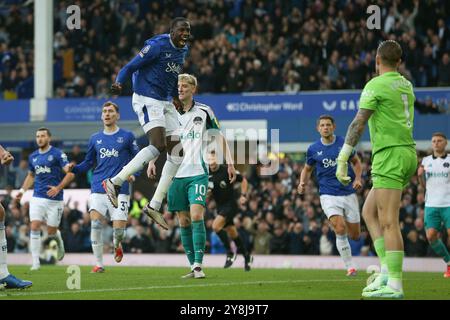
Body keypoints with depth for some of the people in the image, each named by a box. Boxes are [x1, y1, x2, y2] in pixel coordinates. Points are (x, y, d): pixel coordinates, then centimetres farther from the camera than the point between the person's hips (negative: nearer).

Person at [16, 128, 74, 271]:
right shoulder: (33, 157, 11)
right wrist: (23, 190, 13)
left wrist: (58, 188, -20)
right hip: (37, 198, 4)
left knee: (51, 232, 1)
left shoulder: (58, 154, -7)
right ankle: (35, 262, -8)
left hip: (55, 199, -4)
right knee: (34, 227, -10)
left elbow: (70, 173, -11)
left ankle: (60, 243, 38)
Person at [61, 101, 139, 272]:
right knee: (95, 223, -15)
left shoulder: (127, 136, 5)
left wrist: (133, 173, -12)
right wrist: (74, 168, 0)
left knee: (119, 228, -8)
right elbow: (88, 162, 19)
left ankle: (117, 245, 29)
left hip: (119, 189, -2)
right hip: (98, 188, 2)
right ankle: (98, 263, -5)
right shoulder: (95, 138, 14)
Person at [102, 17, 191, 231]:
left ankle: (155, 206, 5)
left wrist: (175, 97, 32)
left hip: (165, 102, 9)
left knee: (177, 152, 2)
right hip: (147, 99, -9)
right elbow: (131, 66, -16)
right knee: (158, 145, -25)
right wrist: (119, 83, -33)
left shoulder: (183, 50, 12)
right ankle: (115, 182, -18)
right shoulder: (157, 45, -14)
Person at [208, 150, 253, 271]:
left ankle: (230, 253, -10)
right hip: (220, 206, 6)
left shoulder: (227, 170, -16)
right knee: (232, 233, 14)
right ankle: (247, 257, 31)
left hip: (230, 204, -6)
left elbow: (243, 180, -3)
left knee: (216, 226, -24)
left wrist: (243, 195, -10)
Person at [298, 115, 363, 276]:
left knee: (355, 235, 5)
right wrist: (303, 183, -3)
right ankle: (350, 266, -10)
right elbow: (307, 169, 16)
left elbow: (356, 161, 13)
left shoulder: (344, 143, -1)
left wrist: (358, 178, -4)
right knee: (340, 229, -22)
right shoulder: (313, 149, 1)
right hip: (328, 195, -1)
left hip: (349, 194, 2)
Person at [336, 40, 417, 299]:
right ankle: (387, 271, 5)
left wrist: (342, 159, -16)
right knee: (369, 212, 14)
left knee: (388, 223, -10)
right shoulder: (407, 86, 17)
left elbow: (359, 123, -15)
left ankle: (394, 285, -15)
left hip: (390, 155, -9)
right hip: (408, 152, 9)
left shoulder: (376, 85, -8)